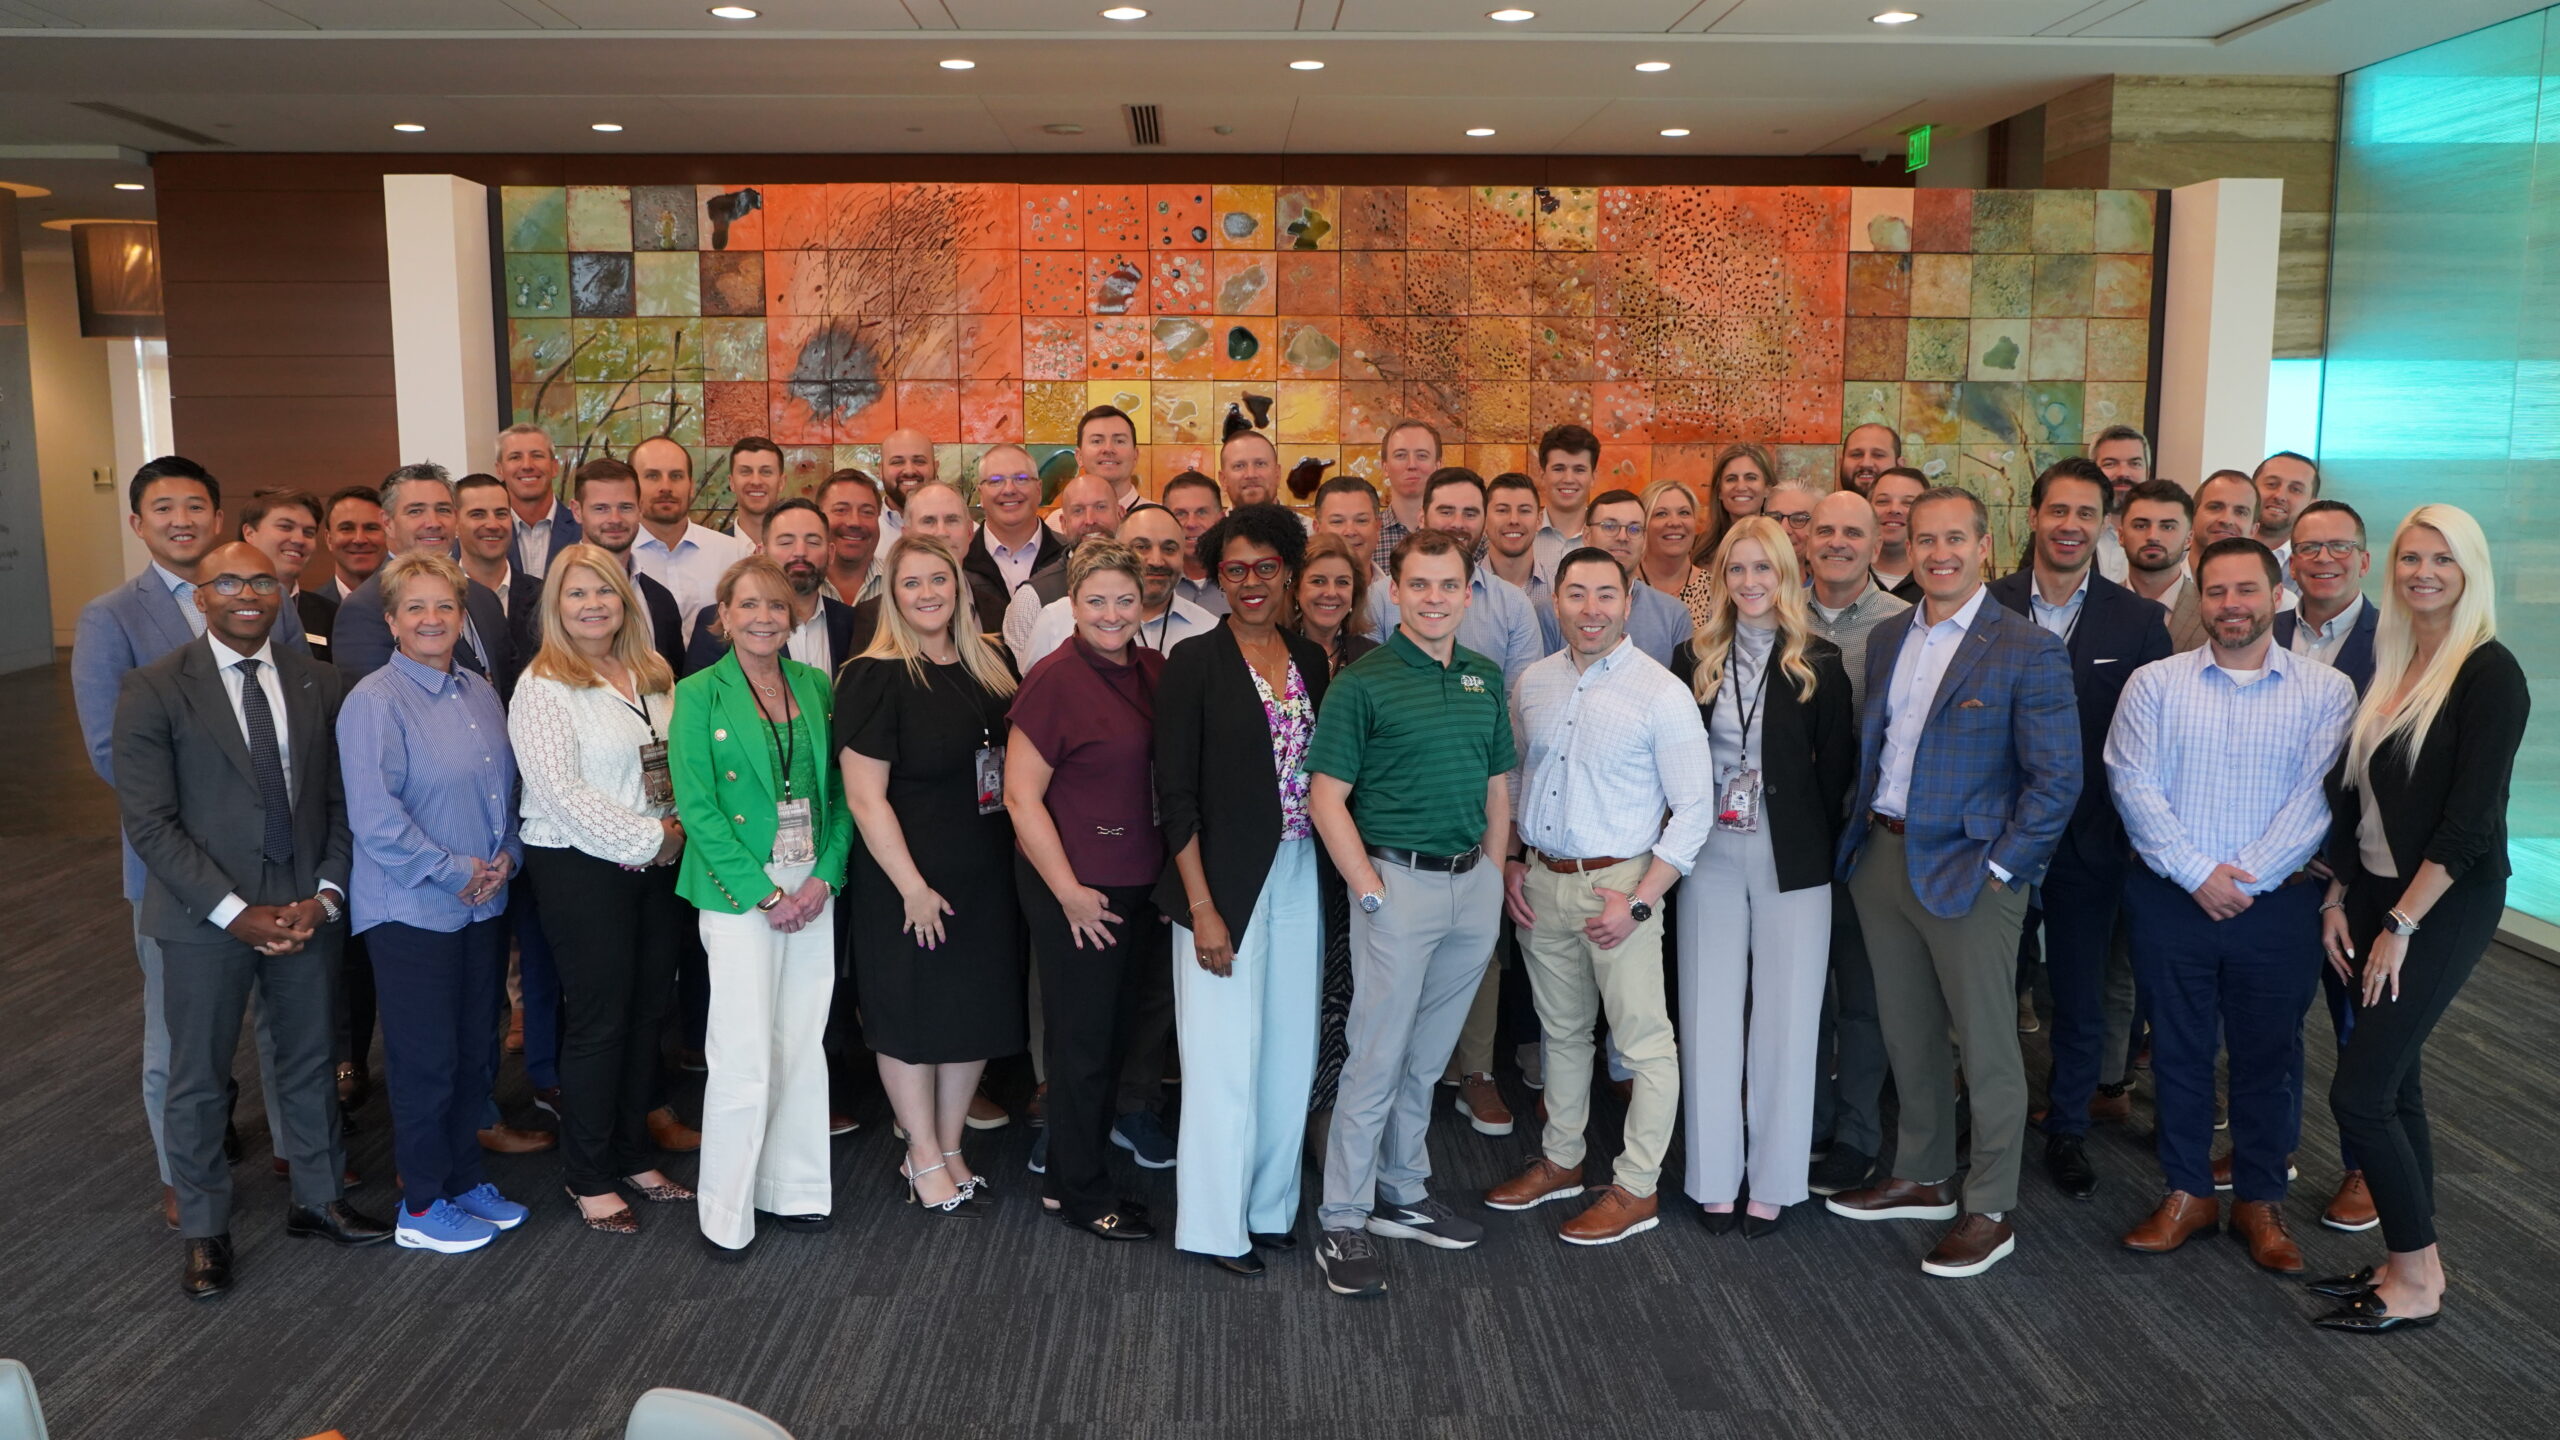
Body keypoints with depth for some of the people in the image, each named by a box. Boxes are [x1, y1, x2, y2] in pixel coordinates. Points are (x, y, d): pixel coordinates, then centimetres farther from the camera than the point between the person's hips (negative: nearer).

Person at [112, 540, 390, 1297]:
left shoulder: (318, 683, 3)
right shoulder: (154, 689, -8)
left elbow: (340, 801, 5)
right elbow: (149, 821, -11)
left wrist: (325, 896, -8)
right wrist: (236, 912, -16)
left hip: (306, 911, 3)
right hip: (204, 918, -3)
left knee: (310, 1061, 16)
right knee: (198, 1078, 10)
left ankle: (318, 1197, 34)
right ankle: (204, 1230, 27)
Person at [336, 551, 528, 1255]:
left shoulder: (481, 694, 10)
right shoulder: (374, 701, -13)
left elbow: (507, 788, 16)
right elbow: (373, 815, -19)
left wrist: (506, 855, 0)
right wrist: (454, 872, -16)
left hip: (483, 904, 7)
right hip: (411, 909, -7)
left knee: (476, 1052, 15)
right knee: (425, 1062, 2)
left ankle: (462, 1179, 30)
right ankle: (421, 1207, 16)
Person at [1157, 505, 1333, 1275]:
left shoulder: (1313, 661, 8)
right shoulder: (1195, 664, -7)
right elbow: (1177, 794, -10)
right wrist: (1202, 909, -14)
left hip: (1301, 878, 5)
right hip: (1226, 882, -5)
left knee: (1291, 1053, 12)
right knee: (1225, 1055, 1)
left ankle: (1272, 1207, 28)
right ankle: (1216, 1224, 16)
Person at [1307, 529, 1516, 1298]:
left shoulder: (1485, 679, 10)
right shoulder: (1362, 682, -7)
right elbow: (1326, 799, -9)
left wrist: (1494, 872, 9)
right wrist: (1371, 890, -13)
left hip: (1474, 888, 5)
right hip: (1400, 882, -5)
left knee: (1427, 1058, 15)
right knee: (1377, 1059, -1)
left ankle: (1403, 1195, 28)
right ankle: (1342, 1221, 9)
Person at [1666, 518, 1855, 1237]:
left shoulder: (1818, 662, -1)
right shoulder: (1695, 659, 5)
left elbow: (1837, 765, 0)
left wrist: (1816, 841, -3)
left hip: (1791, 861, -2)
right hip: (1711, 856, 2)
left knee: (1787, 1017, 4)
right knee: (1710, 1016, 5)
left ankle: (1772, 1181, 15)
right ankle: (1714, 1176, 16)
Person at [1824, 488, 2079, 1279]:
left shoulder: (2028, 650, -9)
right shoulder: (1886, 641, 10)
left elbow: (2057, 779, -12)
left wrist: (2000, 867, -14)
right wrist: (1862, 836, 7)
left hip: (1968, 871, -6)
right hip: (1882, 858, 6)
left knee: (1986, 1044, 4)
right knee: (1907, 1034, 16)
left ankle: (1990, 1211, 17)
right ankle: (1920, 1178, 32)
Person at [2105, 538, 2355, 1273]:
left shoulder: (2326, 691, -1)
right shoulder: (2155, 683, 1)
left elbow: (2316, 798, -8)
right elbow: (2134, 785, -6)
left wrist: (2246, 878, -14)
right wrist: (2198, 874, -13)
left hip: (2277, 904, 0)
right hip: (2172, 900, 1)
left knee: (2268, 1055, 10)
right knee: (2179, 1050, 10)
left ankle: (2260, 1200, 26)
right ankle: (2187, 1193, 25)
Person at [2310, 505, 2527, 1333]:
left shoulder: (2489, 673, -13)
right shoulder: (2391, 666, 9)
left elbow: (2470, 818, -18)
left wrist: (2401, 925, -16)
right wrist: (2339, 901, 6)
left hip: (2444, 905, -7)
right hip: (2374, 894, 7)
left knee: (2360, 1092, -7)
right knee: (2394, 1084, 12)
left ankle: (2417, 1281, 10)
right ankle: (2413, 1264, 23)